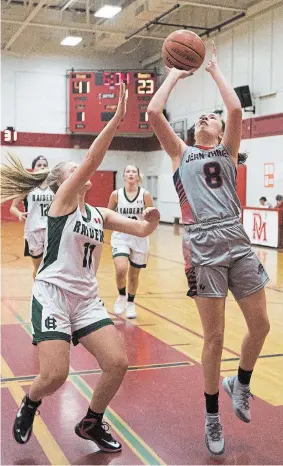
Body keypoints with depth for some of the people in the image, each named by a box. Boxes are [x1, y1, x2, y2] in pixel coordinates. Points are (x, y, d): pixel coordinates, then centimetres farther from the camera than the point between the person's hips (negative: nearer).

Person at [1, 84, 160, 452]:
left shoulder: (99, 214, 14)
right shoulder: (62, 200, -3)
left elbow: (141, 230, 9)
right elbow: (92, 160, -16)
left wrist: (151, 220, -14)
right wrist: (116, 120, -23)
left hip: (86, 298, 6)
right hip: (53, 294, -6)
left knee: (118, 363, -5)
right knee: (55, 375, -16)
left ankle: (91, 423, 21)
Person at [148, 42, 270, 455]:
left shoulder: (227, 152, 17)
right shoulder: (180, 154, 16)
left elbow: (236, 110, -1)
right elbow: (153, 114, 3)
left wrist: (214, 70, 12)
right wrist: (175, 74, 14)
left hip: (237, 241, 2)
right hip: (203, 246, -2)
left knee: (260, 325, 4)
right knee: (214, 337, 0)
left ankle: (240, 384, 32)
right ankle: (212, 416, 19)